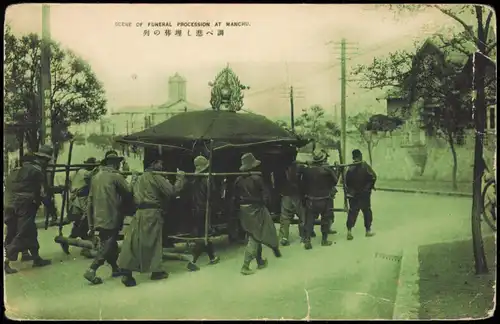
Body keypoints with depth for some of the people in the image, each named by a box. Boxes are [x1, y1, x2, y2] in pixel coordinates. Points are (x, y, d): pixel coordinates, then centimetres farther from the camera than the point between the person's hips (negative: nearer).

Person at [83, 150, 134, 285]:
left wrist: (91, 225, 16)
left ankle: (115, 268, 28)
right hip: (111, 219, -7)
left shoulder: (95, 177, 12)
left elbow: (90, 201, 13)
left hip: (98, 219, 7)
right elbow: (129, 193, -6)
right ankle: (91, 270, -12)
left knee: (108, 244, 18)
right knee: (107, 246, -3)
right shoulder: (116, 176, -8)